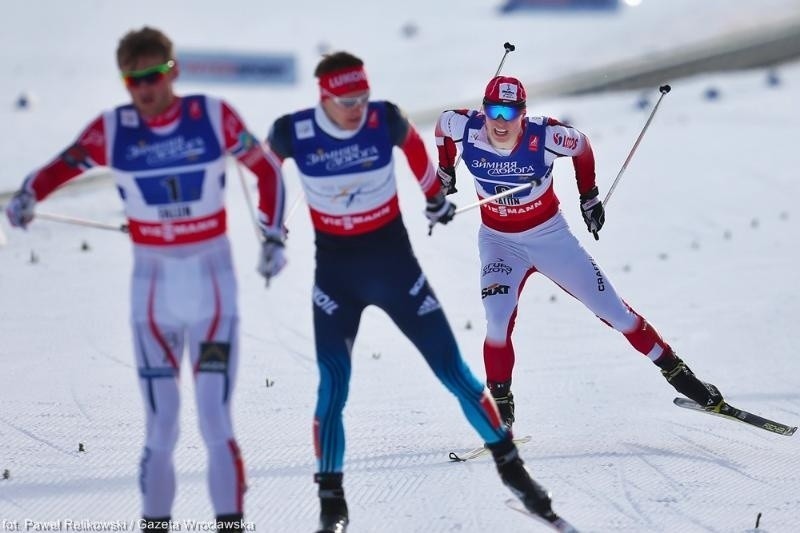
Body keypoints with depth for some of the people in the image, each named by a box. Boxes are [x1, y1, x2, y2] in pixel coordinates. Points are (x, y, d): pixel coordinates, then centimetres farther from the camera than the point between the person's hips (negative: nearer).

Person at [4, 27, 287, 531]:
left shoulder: (214, 117, -7)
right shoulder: (112, 130, -6)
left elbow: (266, 169, 6)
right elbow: (60, 167, -9)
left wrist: (274, 237, 3)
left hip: (214, 281, -1)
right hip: (153, 284, 1)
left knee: (216, 422, -7)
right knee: (160, 426, -1)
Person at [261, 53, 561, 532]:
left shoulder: (385, 119, -15)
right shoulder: (293, 133, -16)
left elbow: (413, 144, 9)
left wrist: (435, 196, 23)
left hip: (394, 260, 1)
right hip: (336, 271, -1)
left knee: (453, 370, 2)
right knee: (333, 389, -9)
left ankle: (511, 466, 16)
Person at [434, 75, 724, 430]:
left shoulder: (544, 135, -26)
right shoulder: (465, 128, -21)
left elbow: (581, 147, -4)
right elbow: (444, 120, 4)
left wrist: (589, 196, 5)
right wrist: (444, 171, 10)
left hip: (550, 236, -1)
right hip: (500, 242, 1)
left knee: (612, 310, 4)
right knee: (498, 322, -22)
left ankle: (674, 370, 19)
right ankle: (499, 407, -6)